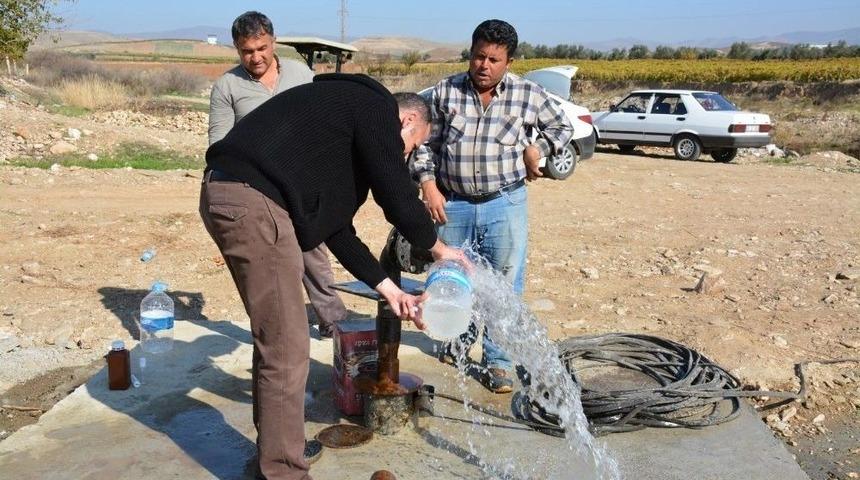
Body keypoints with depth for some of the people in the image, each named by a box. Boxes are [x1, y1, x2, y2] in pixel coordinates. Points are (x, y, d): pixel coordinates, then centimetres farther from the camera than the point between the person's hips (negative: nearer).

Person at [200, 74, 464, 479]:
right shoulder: (375, 106, 2)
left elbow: (336, 227, 27)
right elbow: (397, 196, -4)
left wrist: (390, 290, 27)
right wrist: (438, 247, 15)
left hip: (226, 195, 11)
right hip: (253, 202, -11)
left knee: (273, 339, 21)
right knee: (286, 350, -2)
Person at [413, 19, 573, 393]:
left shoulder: (528, 95, -3)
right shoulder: (445, 92, -1)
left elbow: (562, 128, 13)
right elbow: (425, 142, 5)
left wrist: (537, 148, -5)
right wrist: (428, 185, -5)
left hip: (505, 205, -1)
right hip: (452, 204, 2)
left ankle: (498, 361, 16)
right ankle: (462, 334, 43)